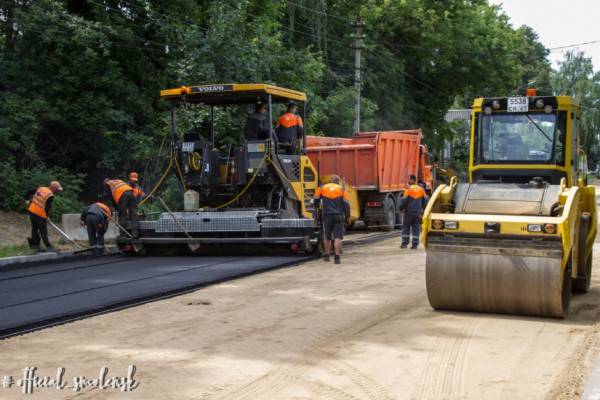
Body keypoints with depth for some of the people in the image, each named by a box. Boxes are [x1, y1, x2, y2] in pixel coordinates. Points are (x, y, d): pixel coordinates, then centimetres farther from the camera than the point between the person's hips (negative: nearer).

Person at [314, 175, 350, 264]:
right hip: (338, 216, -2)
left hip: (327, 216, 2)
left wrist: (320, 204, 39)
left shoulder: (322, 188, 7)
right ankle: (337, 257, -11)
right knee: (338, 237, -3)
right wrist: (347, 217, 8)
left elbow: (316, 201, 16)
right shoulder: (342, 190, 3)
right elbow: (346, 204, -1)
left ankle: (326, 255, 27)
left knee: (327, 237, 17)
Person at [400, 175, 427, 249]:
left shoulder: (408, 190, -10)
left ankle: (405, 243, 3)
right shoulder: (421, 190, 7)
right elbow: (425, 201, 10)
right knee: (416, 228, 6)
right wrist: (422, 209, 22)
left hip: (409, 212, -4)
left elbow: (404, 200, -13)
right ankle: (415, 244, 4)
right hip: (417, 212, 4)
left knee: (406, 227, 6)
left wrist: (401, 208, 4)